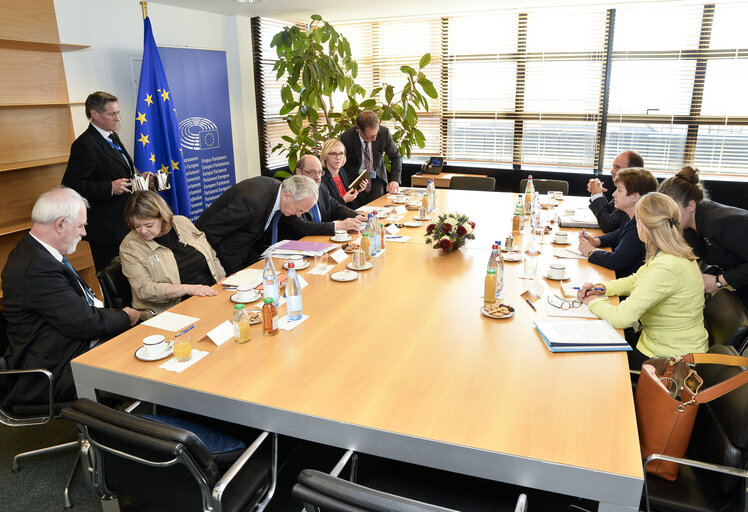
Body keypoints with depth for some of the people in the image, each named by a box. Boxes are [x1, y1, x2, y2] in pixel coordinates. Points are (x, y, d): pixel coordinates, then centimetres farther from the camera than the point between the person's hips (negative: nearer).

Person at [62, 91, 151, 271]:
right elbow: (71, 185, -20)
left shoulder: (112, 136, 14)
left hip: (126, 221, 9)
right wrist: (109, 188, -25)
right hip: (108, 227, -9)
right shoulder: (85, 145, -16)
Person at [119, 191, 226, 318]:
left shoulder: (182, 222, 9)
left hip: (213, 297, 5)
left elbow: (212, 258, 18)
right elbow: (144, 289, -12)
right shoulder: (129, 246, -3)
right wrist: (188, 289, -23)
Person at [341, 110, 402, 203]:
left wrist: (395, 180, -16)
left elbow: (395, 157, -3)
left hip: (376, 177, 1)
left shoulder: (384, 132, -16)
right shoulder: (346, 137, -19)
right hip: (355, 177, -1)